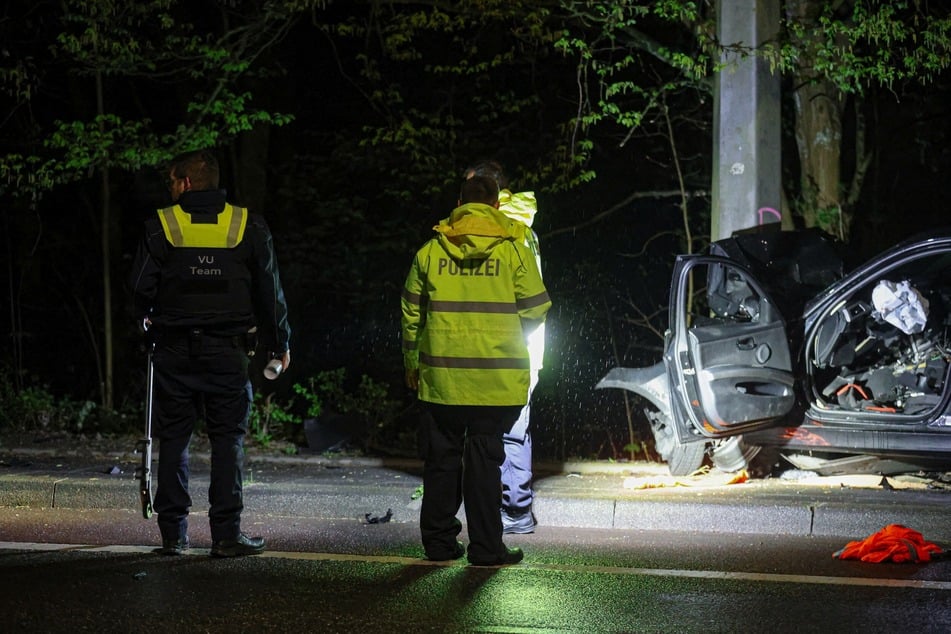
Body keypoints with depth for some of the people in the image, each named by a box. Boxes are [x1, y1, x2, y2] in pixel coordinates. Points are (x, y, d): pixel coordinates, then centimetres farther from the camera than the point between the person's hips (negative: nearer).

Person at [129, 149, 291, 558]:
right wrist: (280, 343, 16)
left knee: (173, 439, 7)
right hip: (228, 351, 0)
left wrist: (151, 321, 21)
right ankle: (226, 535, -2)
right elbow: (269, 290, 4)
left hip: (174, 349, 0)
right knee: (228, 438, 3)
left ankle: (173, 534, 8)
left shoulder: (161, 226, -2)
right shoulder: (249, 226, 1)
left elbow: (141, 289, -1)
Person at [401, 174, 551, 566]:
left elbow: (411, 312, 9)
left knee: (442, 456, 12)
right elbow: (536, 309, 0)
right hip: (496, 378, -2)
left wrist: (412, 363, 20)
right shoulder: (513, 250, -3)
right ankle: (486, 547, 3)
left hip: (441, 375, 2)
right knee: (485, 458, 2)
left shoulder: (430, 251, 4)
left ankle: (439, 541, 16)